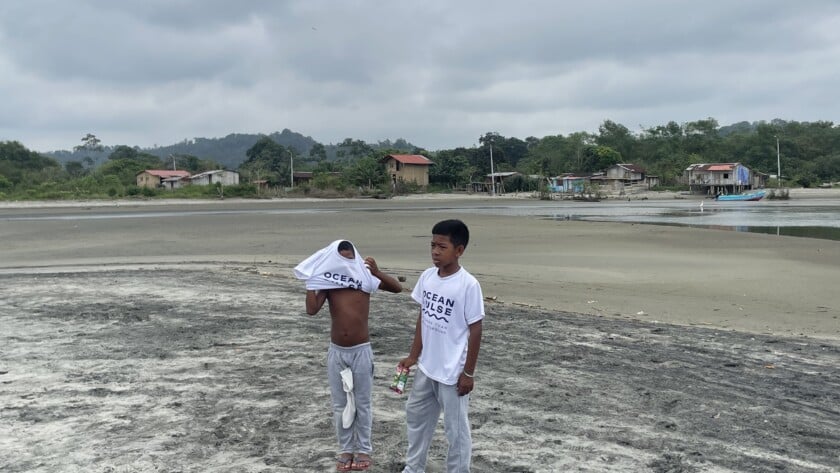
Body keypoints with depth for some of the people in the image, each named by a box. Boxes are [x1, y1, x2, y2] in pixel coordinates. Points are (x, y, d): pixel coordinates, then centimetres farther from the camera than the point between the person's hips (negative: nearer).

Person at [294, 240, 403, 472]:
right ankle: (346, 449, 26)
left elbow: (397, 288, -11)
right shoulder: (328, 283, -4)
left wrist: (377, 272, -22)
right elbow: (311, 309, -16)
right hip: (336, 351, 2)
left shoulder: (365, 278, -5)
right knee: (340, 404, 11)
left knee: (362, 403, 9)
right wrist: (312, 279, -17)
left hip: (361, 350, -2)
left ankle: (364, 449, 23)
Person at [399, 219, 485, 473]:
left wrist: (468, 373, -12)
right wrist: (414, 355, 10)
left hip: (453, 372, -7)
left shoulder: (468, 285, -19)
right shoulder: (427, 277, -1)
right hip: (427, 367, 7)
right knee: (416, 416, 21)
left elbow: (475, 330, -14)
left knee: (456, 428, 8)